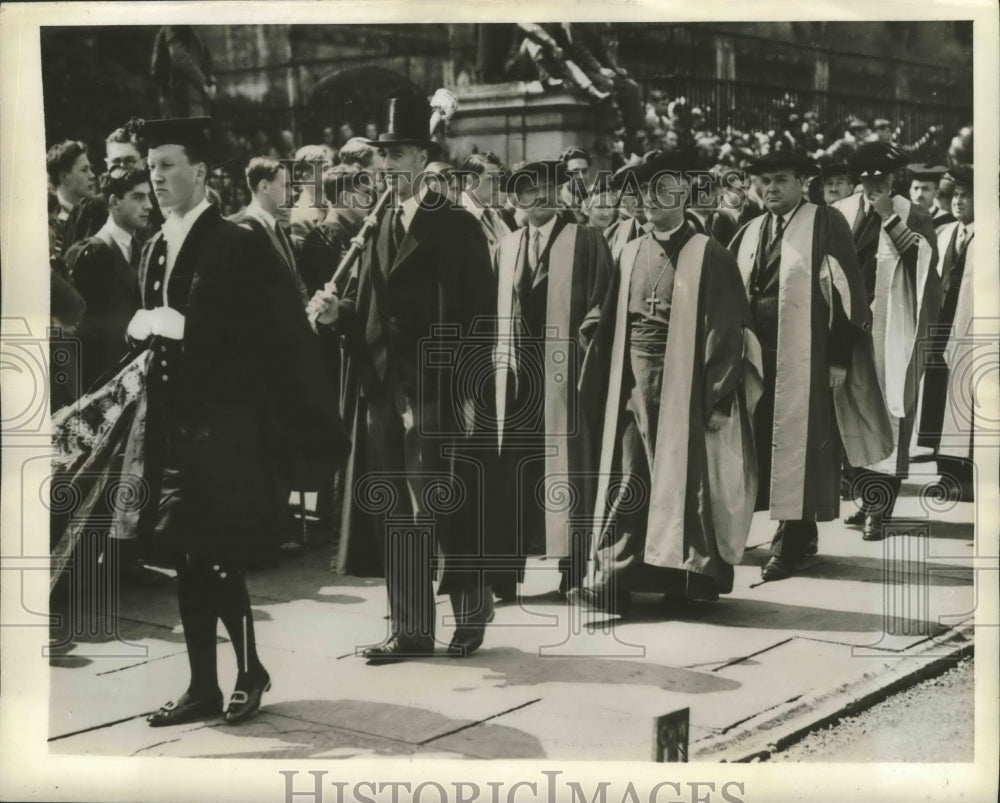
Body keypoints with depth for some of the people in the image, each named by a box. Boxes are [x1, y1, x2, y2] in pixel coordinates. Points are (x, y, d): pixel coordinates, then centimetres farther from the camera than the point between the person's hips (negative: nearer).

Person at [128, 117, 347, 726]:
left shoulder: (236, 244, -9)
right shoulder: (154, 251, 12)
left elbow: (280, 331, -14)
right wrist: (146, 331, 3)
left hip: (225, 427, -7)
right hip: (175, 424, 7)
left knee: (216, 559, -6)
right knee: (189, 561, 9)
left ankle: (251, 670, 15)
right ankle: (203, 687, 18)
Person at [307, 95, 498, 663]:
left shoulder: (459, 227, -4)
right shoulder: (378, 228, 15)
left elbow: (480, 317, -8)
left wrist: (470, 392, -14)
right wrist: (338, 312, -4)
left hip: (439, 394, -6)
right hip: (386, 391, 6)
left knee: (444, 508, -3)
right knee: (398, 517, 9)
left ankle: (473, 602, 19)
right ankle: (411, 628, 17)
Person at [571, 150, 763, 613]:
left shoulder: (708, 256, -4)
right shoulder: (631, 254, 11)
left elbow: (727, 328, -7)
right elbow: (612, 325, 12)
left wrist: (712, 390, -13)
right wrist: (600, 389, 7)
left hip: (684, 382, -4)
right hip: (633, 384, 5)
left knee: (683, 476, 2)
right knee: (629, 478, 2)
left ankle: (691, 575, 14)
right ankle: (614, 574, 3)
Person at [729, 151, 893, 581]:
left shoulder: (826, 223, -4)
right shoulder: (750, 232, 13)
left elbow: (848, 288, -9)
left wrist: (840, 356, -14)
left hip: (805, 355, -6)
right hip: (759, 352, 6)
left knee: (798, 445, -3)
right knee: (766, 442, 11)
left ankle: (790, 544, 4)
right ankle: (802, 534, 25)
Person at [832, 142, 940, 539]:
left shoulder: (912, 215, 1)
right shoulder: (840, 213, 6)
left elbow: (926, 258, -15)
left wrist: (890, 217, -16)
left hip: (892, 331, -3)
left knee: (888, 413, -6)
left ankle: (878, 509, -5)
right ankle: (869, 498, 21)